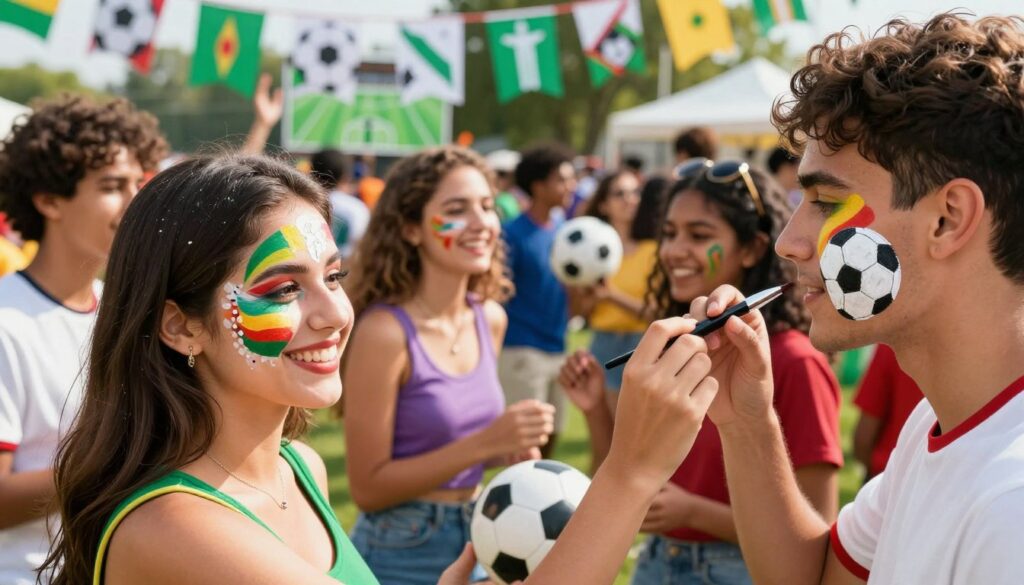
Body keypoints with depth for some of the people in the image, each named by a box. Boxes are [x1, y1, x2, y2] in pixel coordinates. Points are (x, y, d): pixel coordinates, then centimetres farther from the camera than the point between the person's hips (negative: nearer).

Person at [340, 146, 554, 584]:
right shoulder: (385, 331, -20)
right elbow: (368, 487, -18)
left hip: (477, 542, 6)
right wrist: (485, 443, -24)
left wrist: (508, 448, -6)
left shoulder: (490, 319, 0)